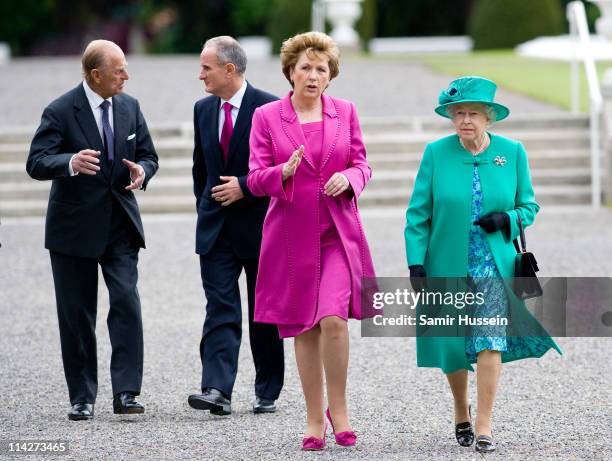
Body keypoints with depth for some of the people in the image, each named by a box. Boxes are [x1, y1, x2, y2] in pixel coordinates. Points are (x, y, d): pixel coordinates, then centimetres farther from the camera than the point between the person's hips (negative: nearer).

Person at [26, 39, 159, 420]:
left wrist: (142, 171, -12)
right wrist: (71, 163, -39)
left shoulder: (130, 107, 5)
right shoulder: (60, 112, -11)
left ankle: (126, 393, -10)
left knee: (127, 303, -11)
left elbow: (148, 155, 13)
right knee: (77, 314, 4)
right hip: (75, 227, -3)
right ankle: (82, 398, 12)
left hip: (120, 224, 3)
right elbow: (36, 163, -18)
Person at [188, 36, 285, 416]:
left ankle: (268, 393, 18)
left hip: (259, 226, -4)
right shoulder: (204, 110, 9)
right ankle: (217, 390, -17)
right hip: (216, 227, 4)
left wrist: (244, 187, -17)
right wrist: (206, 208, 14)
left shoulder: (269, 108, -9)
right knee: (220, 309, -7)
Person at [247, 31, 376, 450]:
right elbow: (256, 179, -1)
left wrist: (348, 178, -12)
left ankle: (339, 409, 0)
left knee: (333, 319, -16)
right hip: (292, 233, 0)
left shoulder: (345, 112, 5)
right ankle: (314, 420, 14)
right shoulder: (267, 117, 1)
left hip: (339, 233, 0)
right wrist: (285, 172, -21)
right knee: (305, 329, 5)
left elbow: (362, 166, 11)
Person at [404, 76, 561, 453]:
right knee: (452, 347, 7)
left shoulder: (512, 153, 0)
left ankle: (484, 426, -7)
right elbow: (418, 214, -2)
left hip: (494, 266, 0)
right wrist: (416, 265, -8)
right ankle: (461, 413, 33)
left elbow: (529, 205, 9)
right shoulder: (436, 153, -4)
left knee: (491, 342, -12)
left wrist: (508, 219, -13)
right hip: (447, 266, 0)